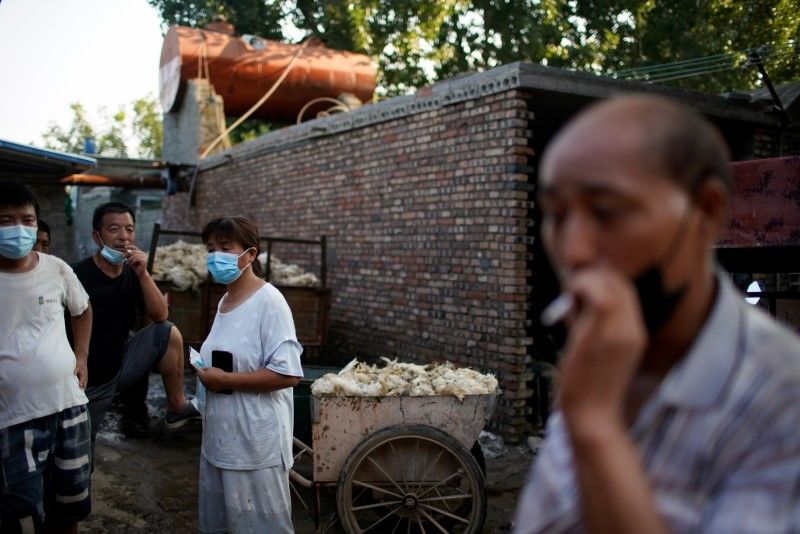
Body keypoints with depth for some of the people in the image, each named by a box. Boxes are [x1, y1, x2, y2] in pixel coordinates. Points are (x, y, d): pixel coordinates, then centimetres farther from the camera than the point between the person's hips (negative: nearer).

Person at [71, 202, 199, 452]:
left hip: (120, 366, 5)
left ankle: (176, 408, 3)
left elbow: (160, 316, -7)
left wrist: (142, 273, -19)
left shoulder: (132, 272, -3)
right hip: (88, 383, -5)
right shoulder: (77, 275, -22)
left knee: (168, 333, -8)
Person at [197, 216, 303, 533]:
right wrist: (207, 373, 4)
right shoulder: (224, 301, 10)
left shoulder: (269, 301, -16)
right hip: (219, 438, 8)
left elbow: (288, 374, -23)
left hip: (254, 444, -8)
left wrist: (224, 380, -17)